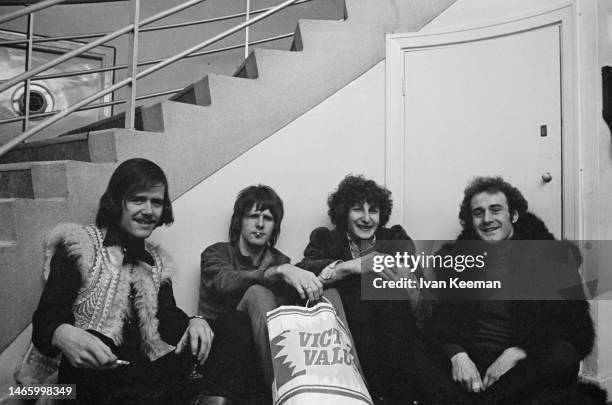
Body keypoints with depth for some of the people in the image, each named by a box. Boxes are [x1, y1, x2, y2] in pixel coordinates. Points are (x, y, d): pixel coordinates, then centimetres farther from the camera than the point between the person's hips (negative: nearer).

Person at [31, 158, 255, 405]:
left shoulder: (157, 261, 22)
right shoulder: (79, 246, 6)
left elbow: (169, 319, 9)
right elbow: (46, 317, -5)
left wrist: (194, 322, -16)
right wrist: (63, 335, -31)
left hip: (146, 377, 5)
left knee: (235, 323, -14)